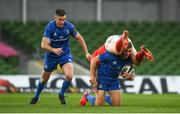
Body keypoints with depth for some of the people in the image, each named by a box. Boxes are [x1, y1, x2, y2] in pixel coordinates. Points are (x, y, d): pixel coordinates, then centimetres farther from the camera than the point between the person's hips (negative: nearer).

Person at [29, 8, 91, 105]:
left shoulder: (69, 26, -15)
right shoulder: (50, 27, -23)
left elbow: (79, 38, 0)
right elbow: (44, 45, -28)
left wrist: (86, 53, -2)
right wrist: (54, 50, -46)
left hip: (65, 54, 1)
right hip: (51, 56, -1)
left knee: (69, 76, -21)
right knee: (44, 79, 13)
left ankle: (61, 94, 7)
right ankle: (36, 97, 41)